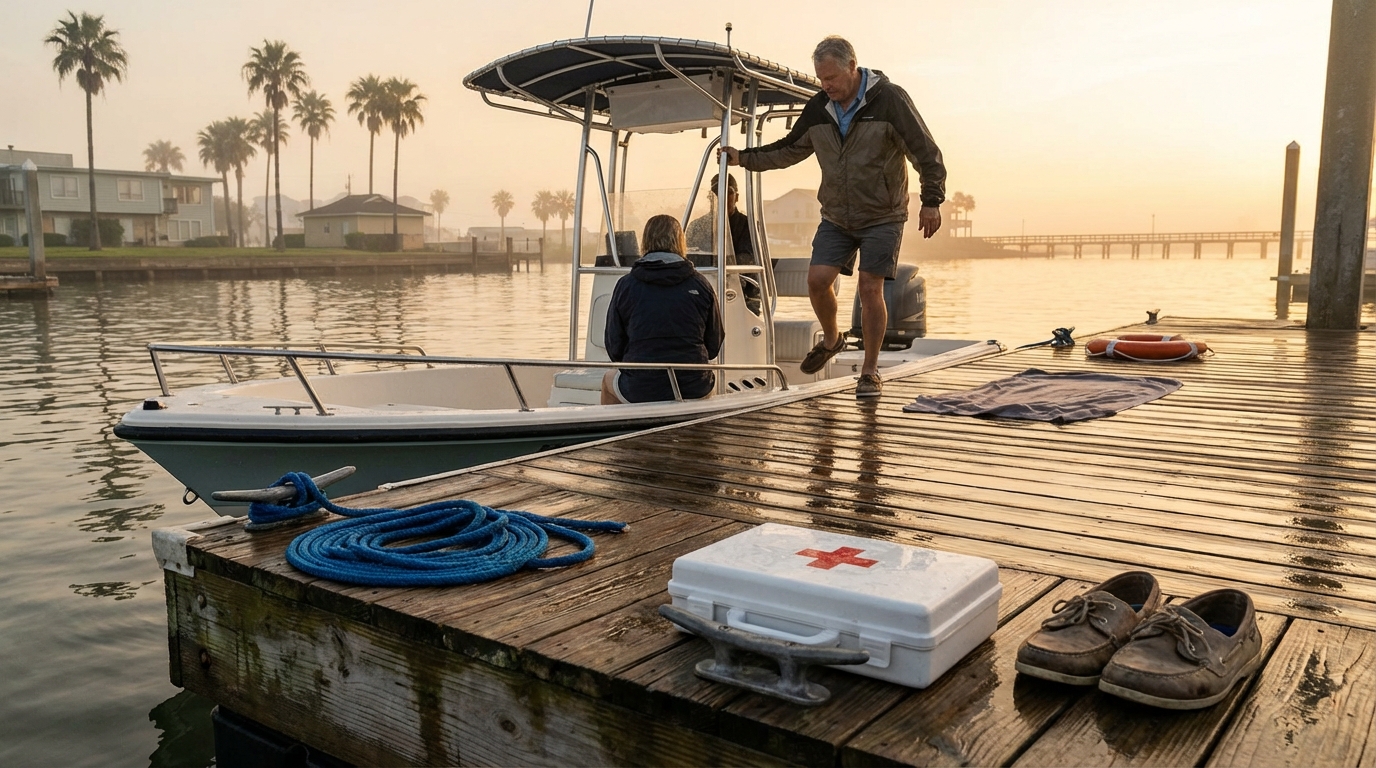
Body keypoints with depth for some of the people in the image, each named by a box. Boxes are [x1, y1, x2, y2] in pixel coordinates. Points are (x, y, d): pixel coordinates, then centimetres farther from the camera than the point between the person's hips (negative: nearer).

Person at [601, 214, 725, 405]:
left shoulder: (626, 285, -3)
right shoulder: (700, 285, 0)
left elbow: (614, 348, 2)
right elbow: (714, 346, 7)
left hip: (640, 391, -1)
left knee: (608, 380, 34)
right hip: (694, 391, 1)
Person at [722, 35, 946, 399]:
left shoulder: (890, 99, -13)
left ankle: (870, 371, 7)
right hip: (836, 216, 4)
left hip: (882, 217, -4)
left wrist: (931, 201, -16)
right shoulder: (818, 108, 2)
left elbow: (925, 151, -11)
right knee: (817, 280, -7)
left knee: (870, 289, -7)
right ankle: (831, 340, 23)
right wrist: (745, 158, 6)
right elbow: (789, 149, 15)